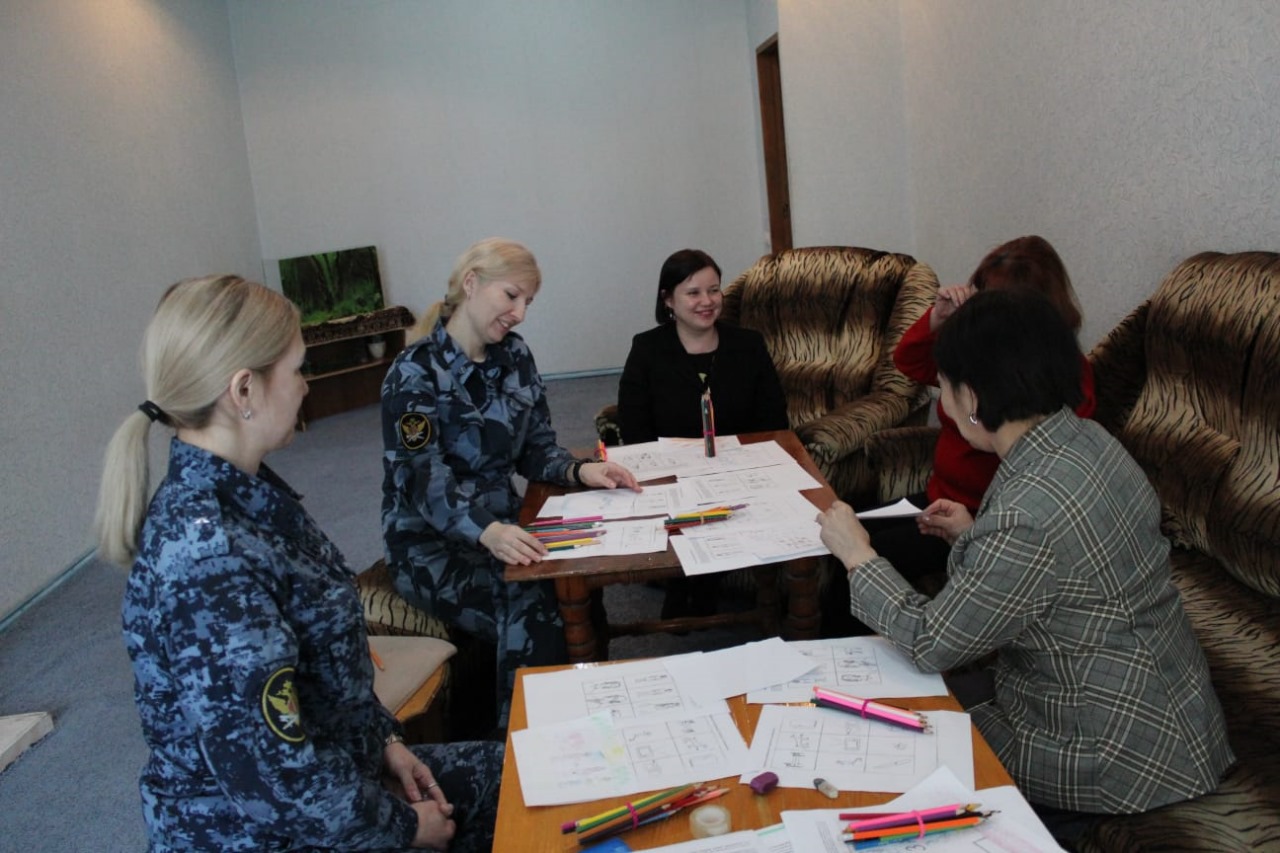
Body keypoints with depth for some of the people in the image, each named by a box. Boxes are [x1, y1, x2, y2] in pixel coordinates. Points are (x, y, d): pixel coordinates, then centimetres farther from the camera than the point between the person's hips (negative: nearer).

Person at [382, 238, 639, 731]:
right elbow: (425, 479, -23)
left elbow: (536, 449, 11)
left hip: (503, 526, 5)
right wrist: (488, 532, -40)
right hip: (430, 545, -5)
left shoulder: (515, 357, 7)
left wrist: (580, 471, -12)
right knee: (532, 608, -28)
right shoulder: (416, 372, -12)